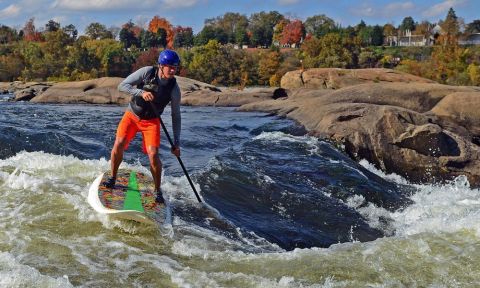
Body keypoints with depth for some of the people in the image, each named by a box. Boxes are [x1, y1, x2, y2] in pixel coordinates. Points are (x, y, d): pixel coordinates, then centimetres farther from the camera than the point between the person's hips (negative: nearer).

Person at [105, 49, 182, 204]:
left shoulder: (174, 89, -14)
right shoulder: (147, 72, -17)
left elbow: (176, 116, -5)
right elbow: (122, 85, -16)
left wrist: (176, 143, -6)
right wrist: (141, 92, -33)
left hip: (151, 121, 0)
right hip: (132, 115, 0)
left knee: (153, 154, -17)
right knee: (119, 144, -17)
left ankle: (158, 190, 1)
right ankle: (112, 178, 8)